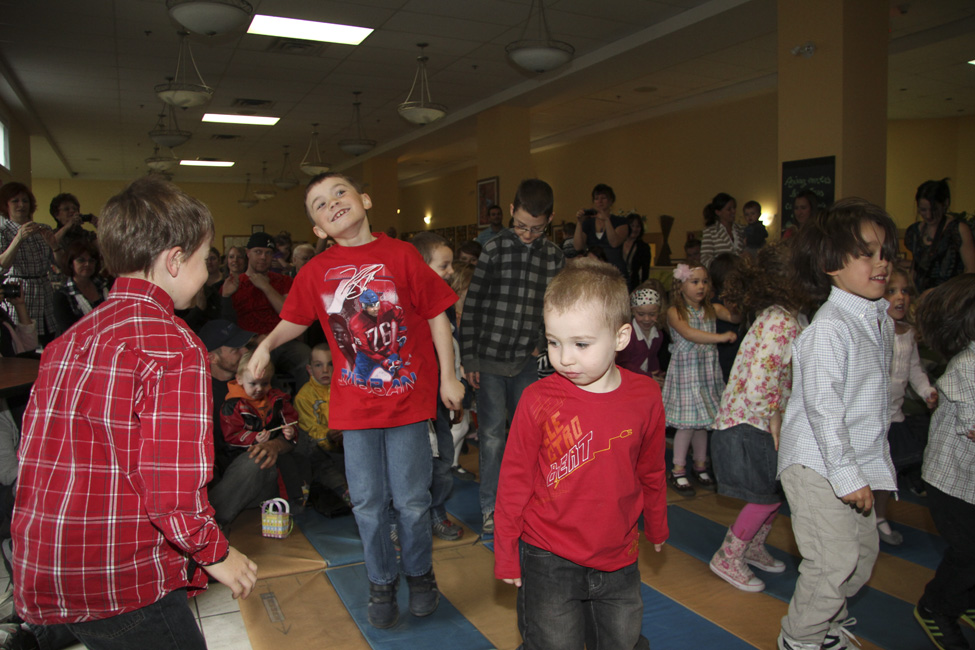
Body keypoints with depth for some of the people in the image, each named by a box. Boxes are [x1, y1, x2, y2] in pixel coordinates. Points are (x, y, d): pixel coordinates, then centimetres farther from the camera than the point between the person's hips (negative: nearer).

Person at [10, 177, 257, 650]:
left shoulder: (68, 341, 7)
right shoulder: (174, 346, -18)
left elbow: (34, 455, 12)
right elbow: (174, 484, -24)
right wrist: (215, 554, -8)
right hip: (125, 585, -8)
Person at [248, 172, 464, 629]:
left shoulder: (401, 255, -6)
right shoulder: (317, 271, 1)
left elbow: (437, 316, -2)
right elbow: (294, 321, 15)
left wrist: (447, 377, -2)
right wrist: (267, 343, -3)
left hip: (407, 399, -2)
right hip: (354, 404, 2)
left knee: (411, 500, 8)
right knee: (367, 502, 11)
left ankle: (420, 574, 34)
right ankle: (381, 582, 34)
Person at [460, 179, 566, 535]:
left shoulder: (554, 256, 4)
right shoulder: (495, 248, -6)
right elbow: (472, 305, -6)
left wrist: (542, 343, 3)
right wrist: (469, 358, -7)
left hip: (525, 359, 3)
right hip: (490, 358, -3)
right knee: (492, 432, 3)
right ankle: (490, 505, 17)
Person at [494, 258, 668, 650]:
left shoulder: (645, 397, -7)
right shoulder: (538, 400, -16)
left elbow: (651, 471, 9)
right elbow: (514, 481, -7)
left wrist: (656, 527, 21)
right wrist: (506, 553, -2)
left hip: (619, 559, 3)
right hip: (549, 561, -3)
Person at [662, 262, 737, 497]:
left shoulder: (712, 309, 7)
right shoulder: (675, 312, -9)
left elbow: (735, 317, -5)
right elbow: (689, 334, -23)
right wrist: (721, 337, -27)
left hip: (707, 371, 5)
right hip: (685, 370, -5)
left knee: (702, 421, 11)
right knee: (687, 422, -3)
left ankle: (700, 466, 27)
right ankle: (678, 471, 9)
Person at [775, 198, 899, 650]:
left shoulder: (880, 321, 9)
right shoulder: (829, 328, -21)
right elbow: (822, 406, -24)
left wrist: (861, 470, 18)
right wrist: (848, 475, -22)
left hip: (854, 462, 9)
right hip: (818, 465, -9)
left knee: (864, 550, 18)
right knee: (835, 560, -5)